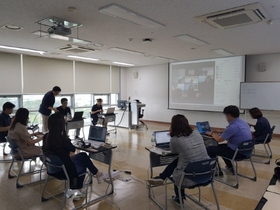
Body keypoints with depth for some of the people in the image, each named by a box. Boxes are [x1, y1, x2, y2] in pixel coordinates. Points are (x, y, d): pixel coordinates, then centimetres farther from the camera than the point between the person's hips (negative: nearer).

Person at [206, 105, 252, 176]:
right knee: (220, 146, 30)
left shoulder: (233, 126, -24)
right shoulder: (243, 123, 5)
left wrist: (212, 133, 6)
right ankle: (230, 167, 35)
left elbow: (219, 139, -12)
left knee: (209, 149, -4)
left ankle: (218, 171, 8)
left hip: (238, 153, -9)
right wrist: (219, 132, 22)